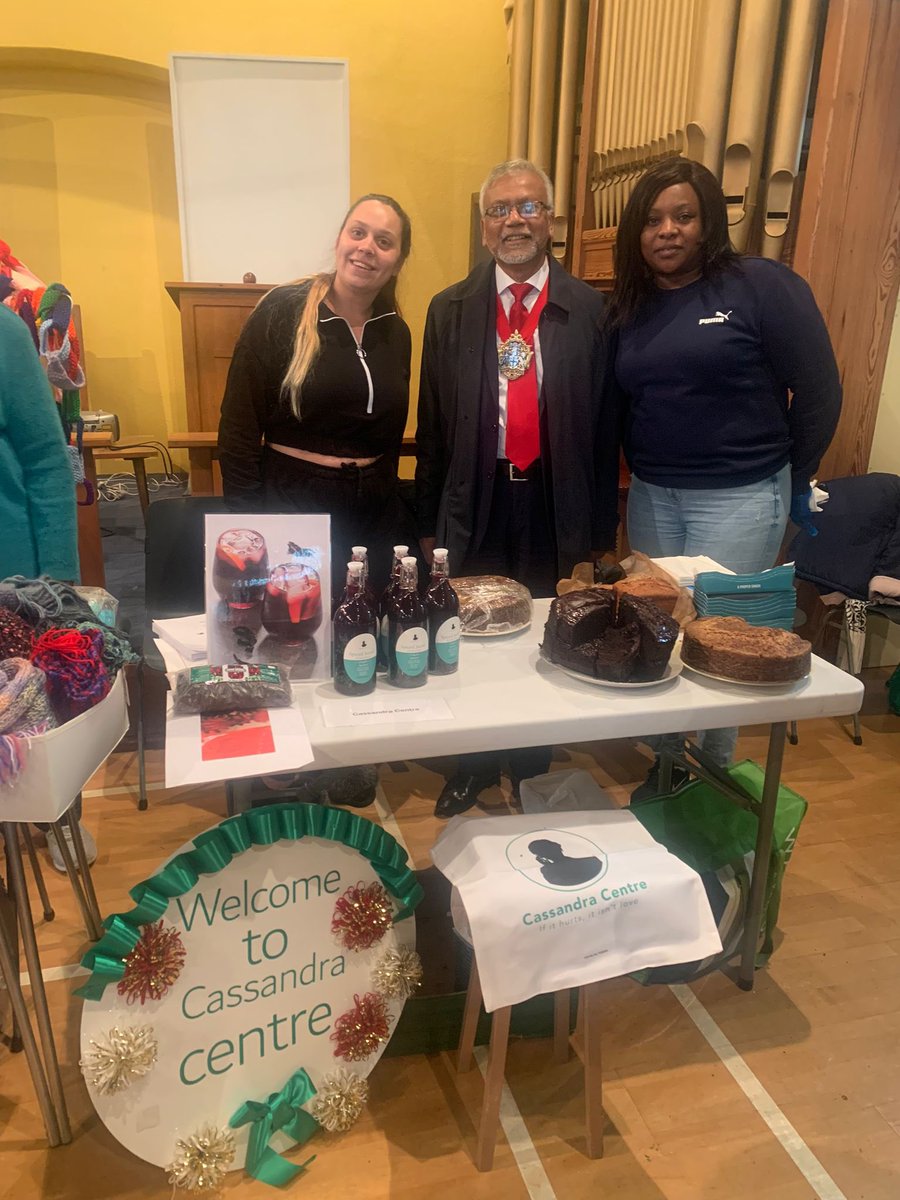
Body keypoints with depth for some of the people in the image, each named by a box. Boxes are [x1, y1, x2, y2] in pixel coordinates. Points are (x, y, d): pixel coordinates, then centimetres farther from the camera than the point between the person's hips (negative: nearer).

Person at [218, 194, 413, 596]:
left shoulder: (396, 332, 6)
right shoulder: (281, 312, -8)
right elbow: (239, 430, -9)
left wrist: (386, 506, 14)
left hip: (374, 517, 5)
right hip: (291, 506, -4)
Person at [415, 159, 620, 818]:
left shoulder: (590, 310, 0)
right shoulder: (450, 310, 3)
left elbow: (605, 426, 1)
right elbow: (432, 425, 4)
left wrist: (599, 531, 0)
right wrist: (430, 522, 4)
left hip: (555, 505, 0)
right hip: (476, 503, 1)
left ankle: (533, 767, 35)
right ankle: (474, 764, 35)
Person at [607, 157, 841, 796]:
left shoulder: (762, 285, -8)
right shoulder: (628, 307, 8)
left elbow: (819, 393, -6)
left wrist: (791, 480, 2)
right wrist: (647, 471, 4)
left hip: (739, 498, -5)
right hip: (651, 496, 5)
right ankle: (665, 768, 27)